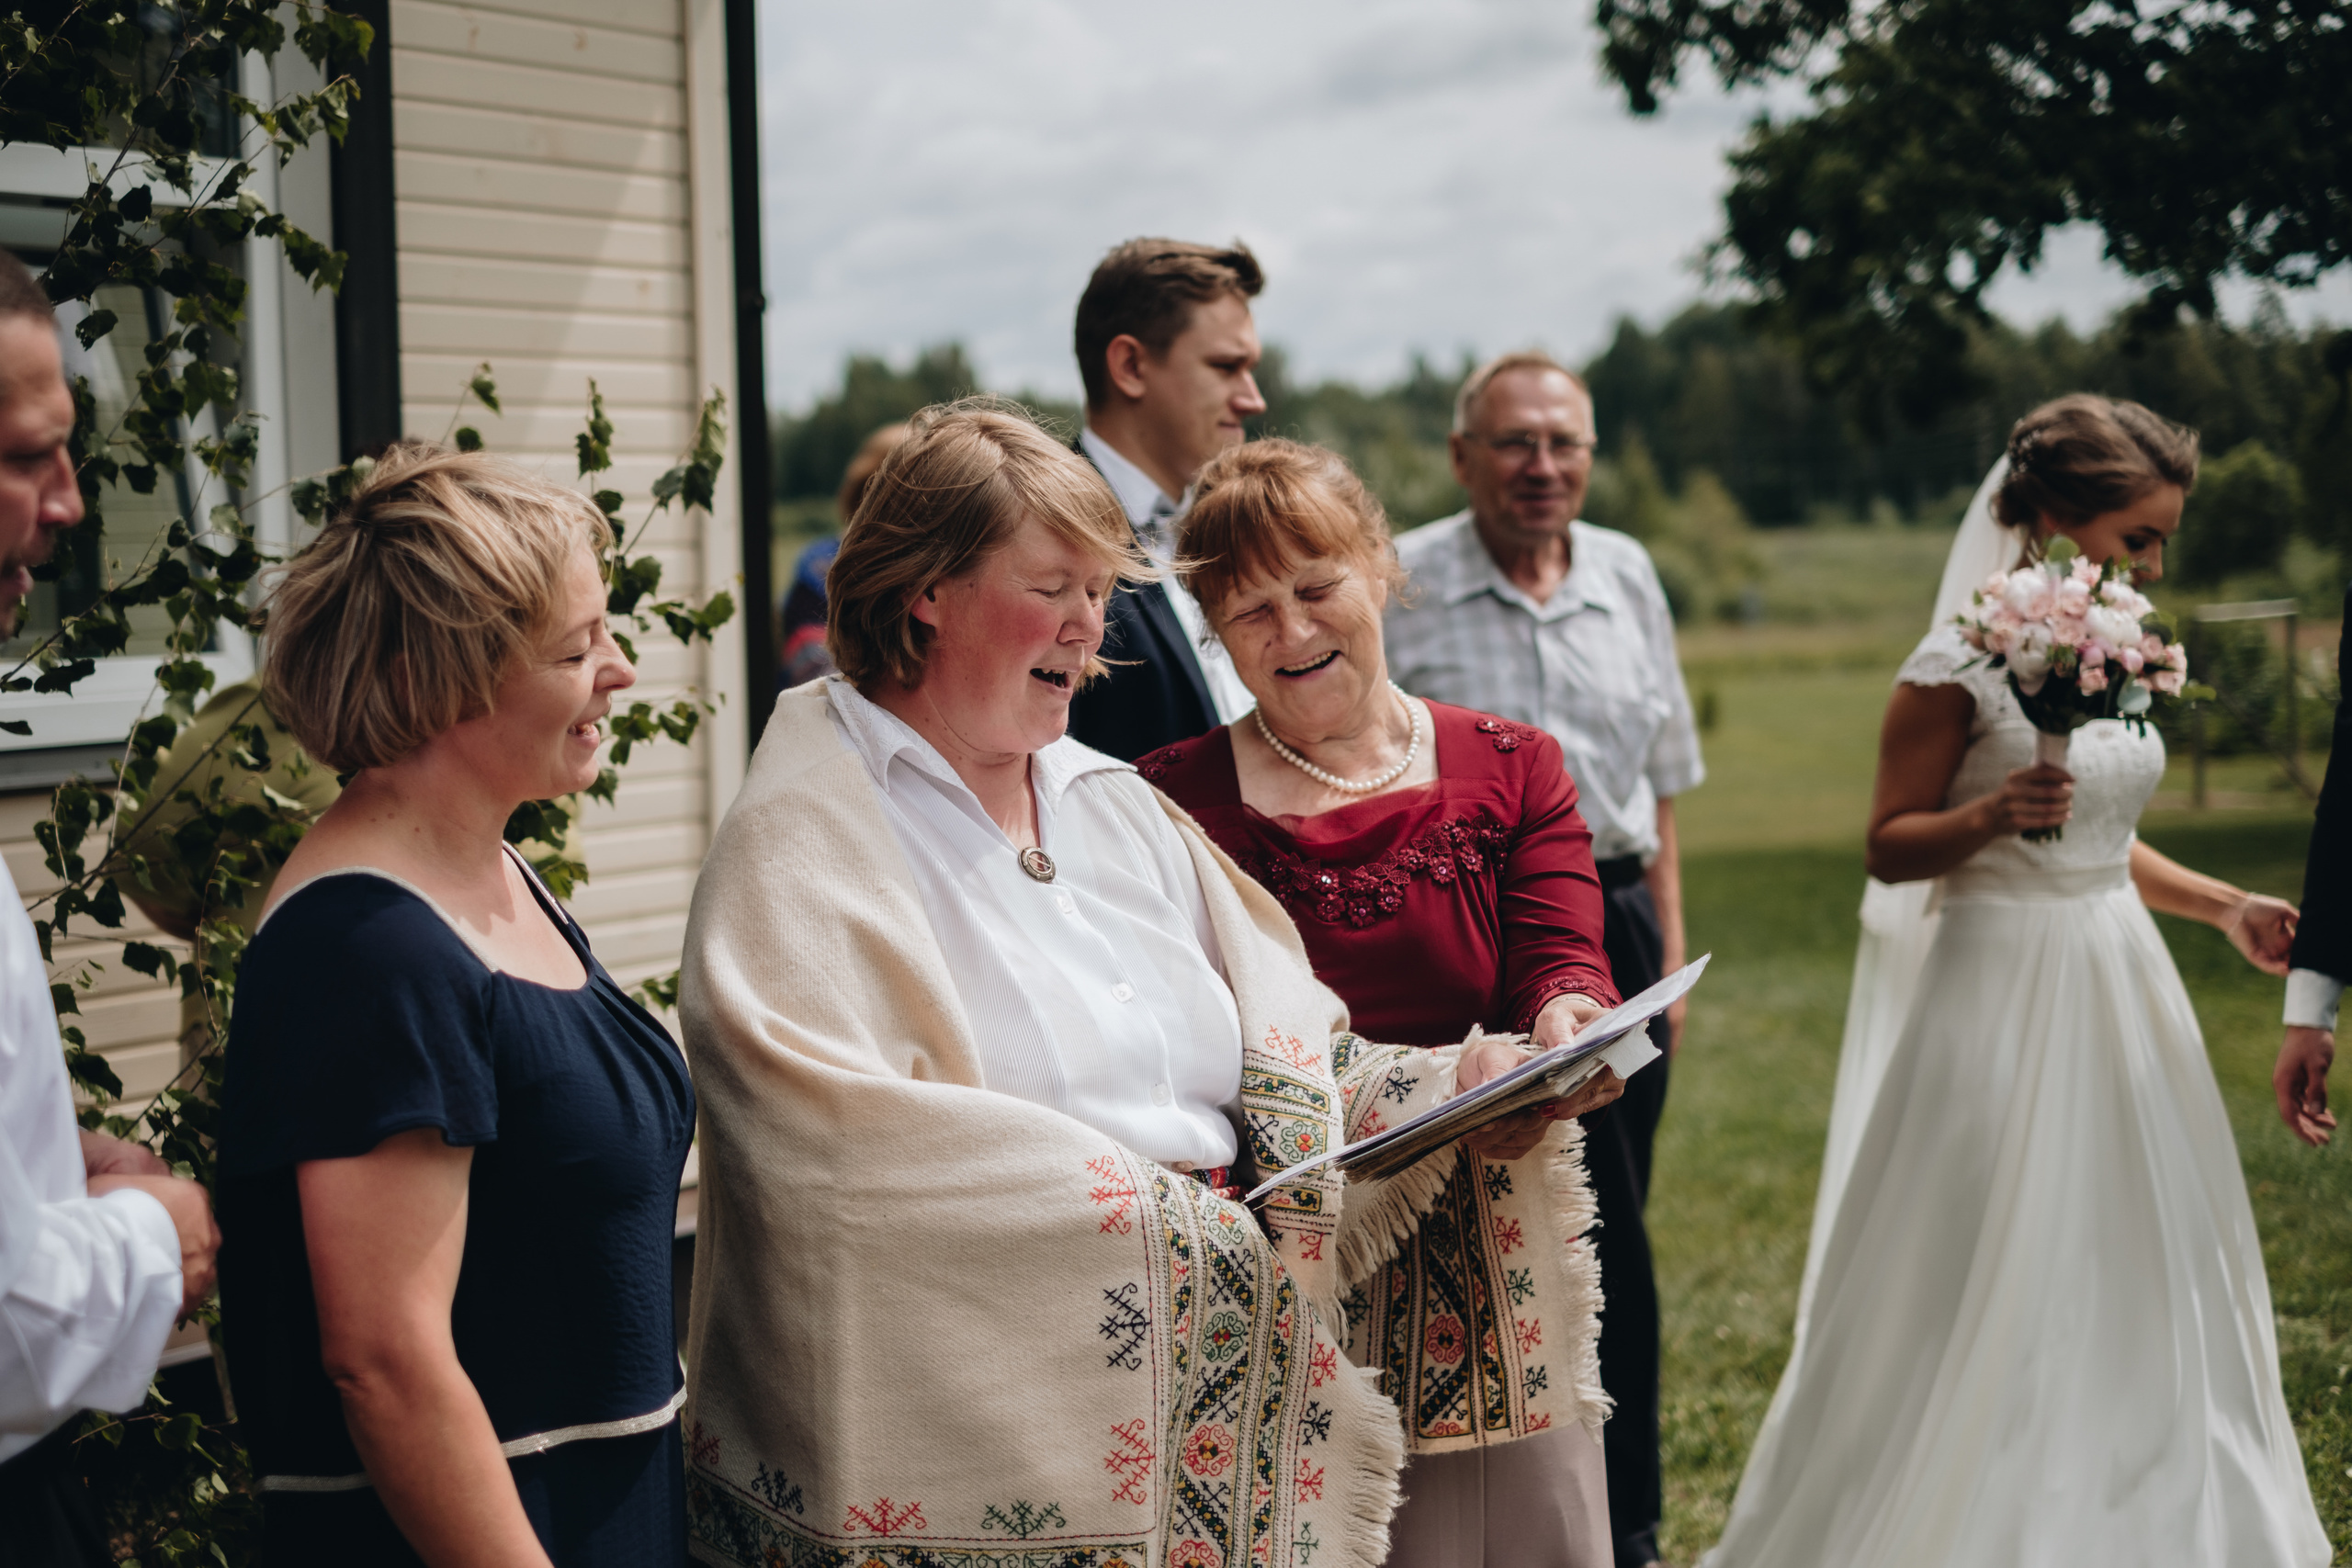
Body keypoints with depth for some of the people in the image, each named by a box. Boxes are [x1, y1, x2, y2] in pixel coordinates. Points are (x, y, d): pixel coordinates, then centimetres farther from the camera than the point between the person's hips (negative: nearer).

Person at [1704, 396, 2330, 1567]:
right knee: (1988, 1299, -2)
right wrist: (1989, 816, -26)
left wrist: (2220, 905, 11)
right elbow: (1889, 847, -9)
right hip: (2006, 997, -7)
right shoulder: (1961, 666, -12)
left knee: (2136, 1283, 12)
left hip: (2118, 989, 8)